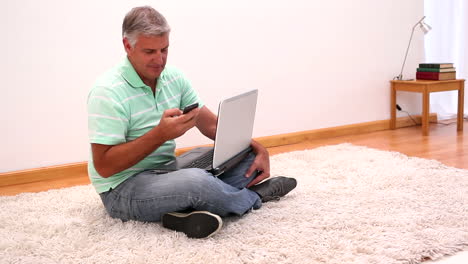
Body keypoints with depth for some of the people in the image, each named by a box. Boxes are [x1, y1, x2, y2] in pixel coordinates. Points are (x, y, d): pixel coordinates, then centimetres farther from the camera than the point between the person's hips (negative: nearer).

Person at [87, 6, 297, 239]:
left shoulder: (174, 77, 3)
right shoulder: (108, 92, -18)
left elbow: (212, 125, 7)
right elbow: (104, 166, -22)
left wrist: (258, 148, -8)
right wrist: (161, 134, -29)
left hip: (167, 171, 8)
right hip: (124, 188, -7)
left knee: (250, 156, -2)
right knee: (196, 181, -35)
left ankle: (189, 208, -18)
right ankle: (254, 196, -4)